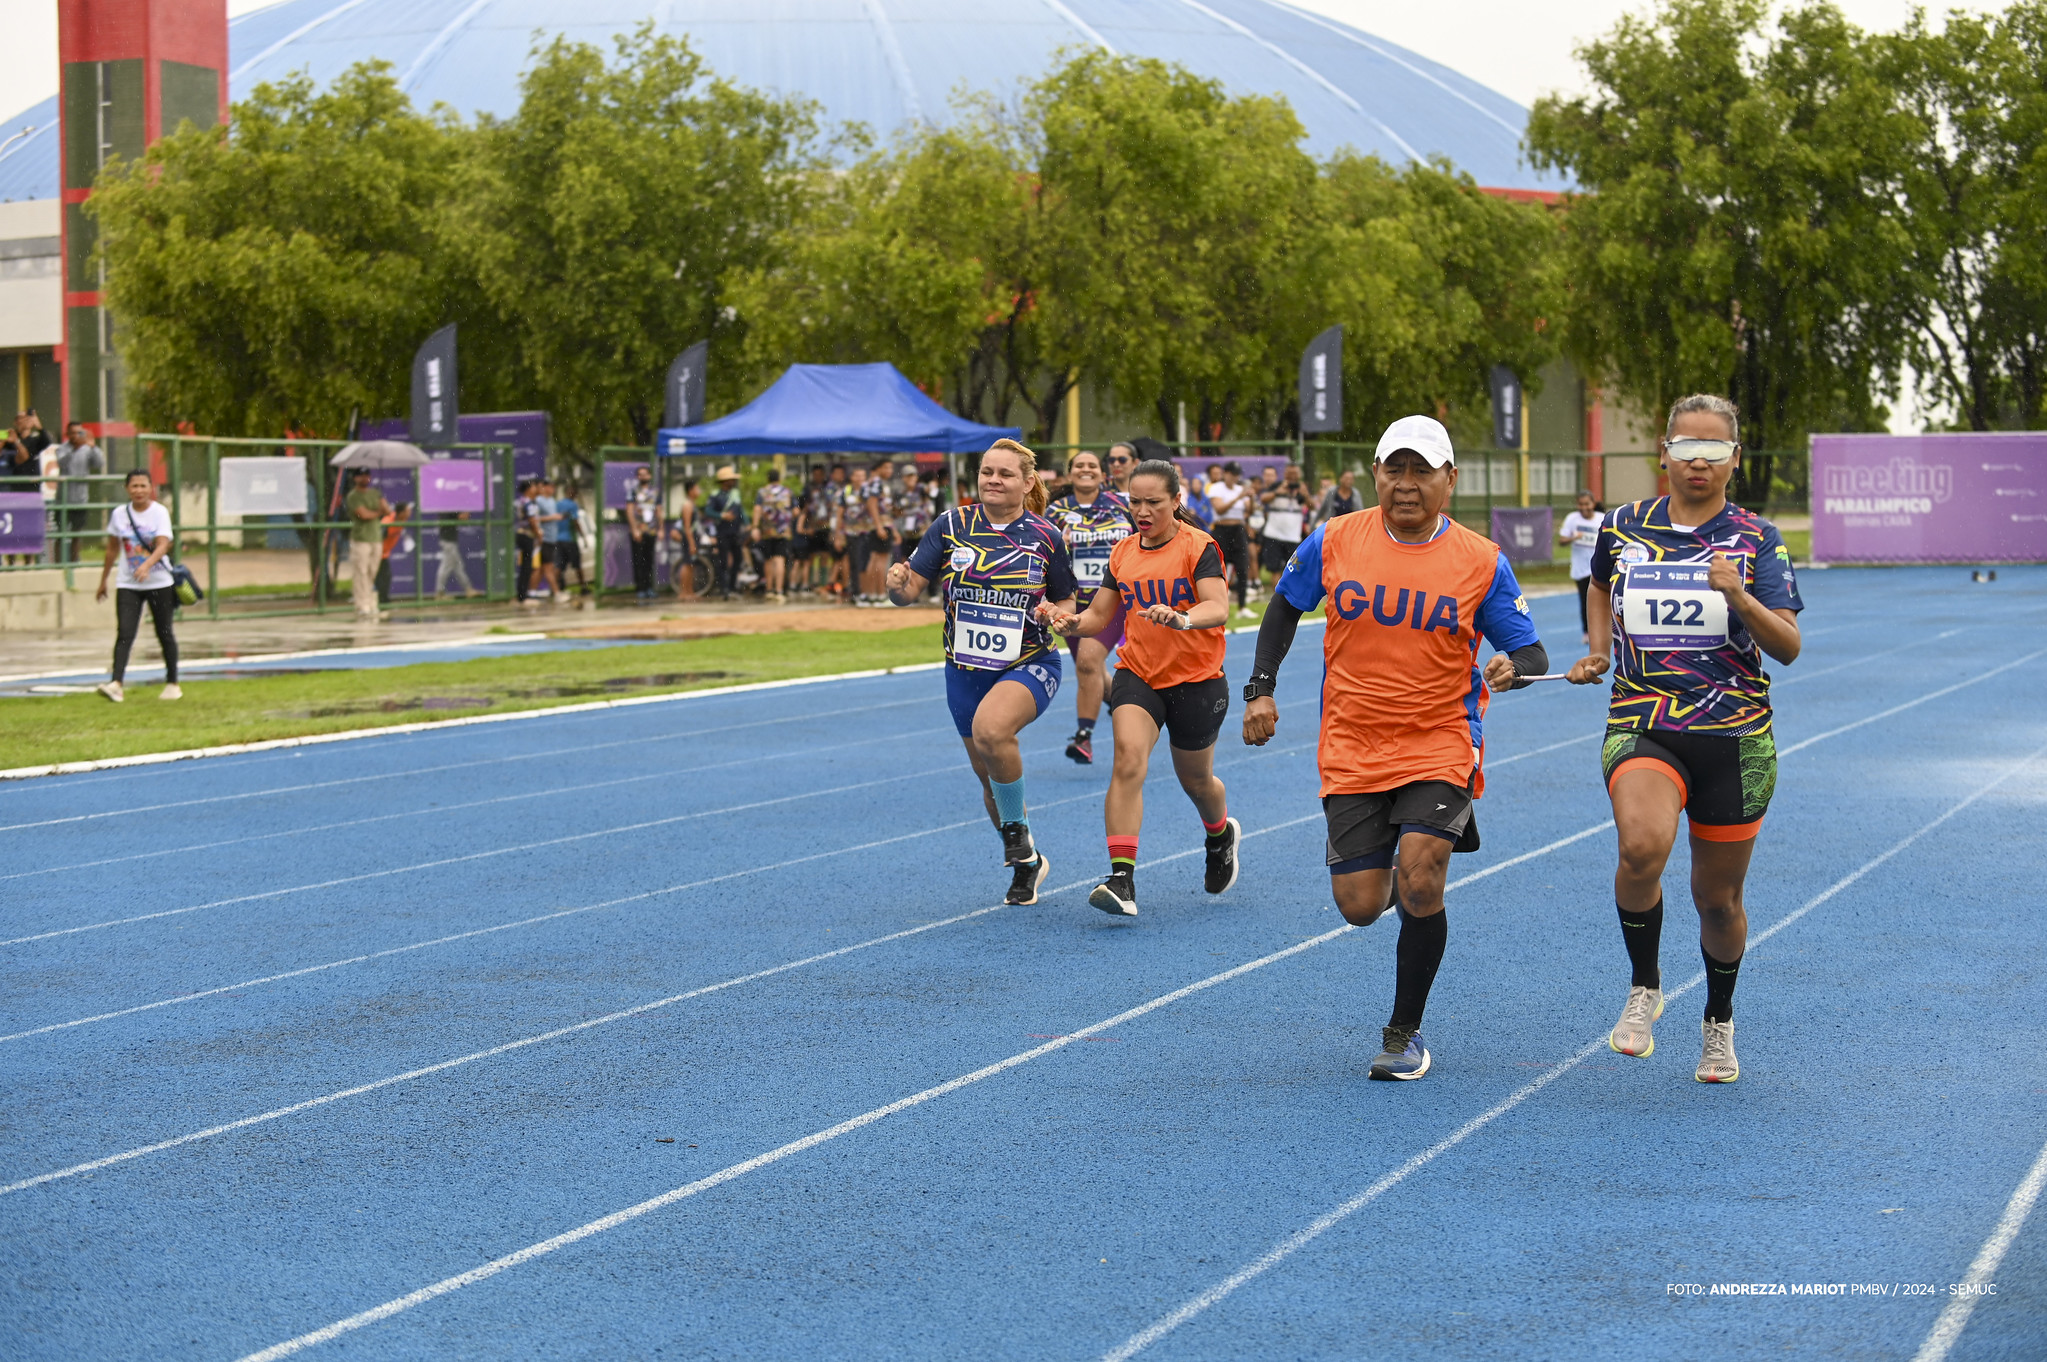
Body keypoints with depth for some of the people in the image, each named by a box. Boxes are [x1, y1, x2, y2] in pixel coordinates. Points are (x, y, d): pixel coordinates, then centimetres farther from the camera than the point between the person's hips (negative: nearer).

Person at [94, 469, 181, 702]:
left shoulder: (160, 513, -7)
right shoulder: (119, 514, 3)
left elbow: (163, 545, -19)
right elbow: (112, 548, 13)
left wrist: (147, 565, -37)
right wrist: (103, 580, 17)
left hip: (159, 583, -2)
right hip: (127, 584, 2)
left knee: (165, 634, 7)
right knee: (124, 634, -12)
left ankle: (172, 684, 21)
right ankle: (116, 684, -24)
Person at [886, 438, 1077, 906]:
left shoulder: (1046, 537, -4)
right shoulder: (951, 526, -2)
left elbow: (1066, 604, 7)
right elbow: (910, 589, -5)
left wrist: (1057, 615, -15)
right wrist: (897, 584, -28)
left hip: (1030, 664, -3)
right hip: (966, 669, 3)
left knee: (990, 728, -33)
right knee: (990, 775, 12)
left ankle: (1017, 832, -11)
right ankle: (1026, 864, 37)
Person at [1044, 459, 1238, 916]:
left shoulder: (1199, 547, -12)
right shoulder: (1123, 553, 4)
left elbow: (1218, 608, -26)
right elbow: (1100, 614, 9)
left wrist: (1180, 618, -46)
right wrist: (1073, 624, -14)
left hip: (1196, 680, -3)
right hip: (1137, 674, 3)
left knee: (1196, 781, 13)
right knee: (1128, 761, -21)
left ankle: (1220, 835, 50)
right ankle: (1121, 879, -28)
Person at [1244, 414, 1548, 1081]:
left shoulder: (1482, 563, -5)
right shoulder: (1334, 543, -1)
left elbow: (1531, 655, -2)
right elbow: (1285, 604, 15)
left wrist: (1510, 667, -25)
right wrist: (1260, 689, 7)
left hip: (1440, 746, -2)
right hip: (1352, 751, 2)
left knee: (1419, 889, -18)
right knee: (1359, 907, 0)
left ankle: (1404, 1032, 2)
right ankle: (1378, 868, 40)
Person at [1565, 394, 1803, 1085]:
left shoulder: (1756, 540, 0)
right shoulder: (1624, 528, 6)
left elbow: (1788, 647, -8)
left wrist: (1738, 596, -24)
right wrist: (1598, 651, 12)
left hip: (1734, 735, 0)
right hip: (1642, 725, 0)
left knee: (1718, 898, 9)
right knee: (1643, 846, -30)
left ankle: (1718, 1023, 36)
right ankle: (1643, 987, -6)